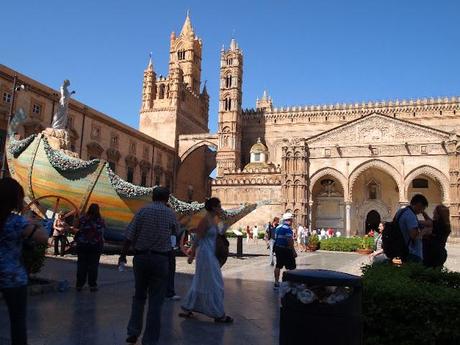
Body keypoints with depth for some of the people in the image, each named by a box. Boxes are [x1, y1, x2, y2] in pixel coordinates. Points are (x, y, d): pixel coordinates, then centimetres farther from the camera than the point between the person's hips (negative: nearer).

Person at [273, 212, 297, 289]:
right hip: (286, 250, -9)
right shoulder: (287, 228, -15)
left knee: (278, 266, 13)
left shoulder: (278, 227, 12)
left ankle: (276, 283, 17)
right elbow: (290, 240, -22)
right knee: (291, 267, -2)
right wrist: (293, 251, -19)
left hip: (278, 248, 9)